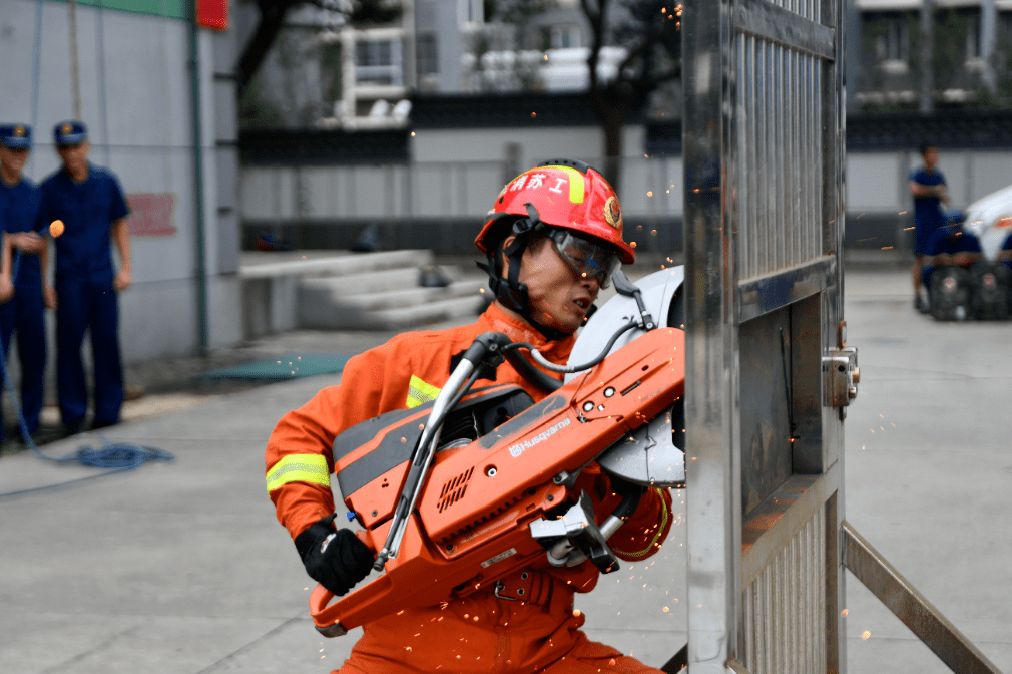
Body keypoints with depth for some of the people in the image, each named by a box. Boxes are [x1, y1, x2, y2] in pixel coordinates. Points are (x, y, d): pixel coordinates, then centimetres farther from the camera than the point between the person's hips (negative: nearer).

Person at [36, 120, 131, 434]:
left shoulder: (106, 181, 7)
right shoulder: (50, 188, 0)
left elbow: (120, 223, 14)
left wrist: (125, 268, 7)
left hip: (103, 277, 2)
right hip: (69, 279, -2)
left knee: (106, 343, 2)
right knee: (69, 345, -2)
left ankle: (107, 411, 10)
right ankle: (73, 413, 6)